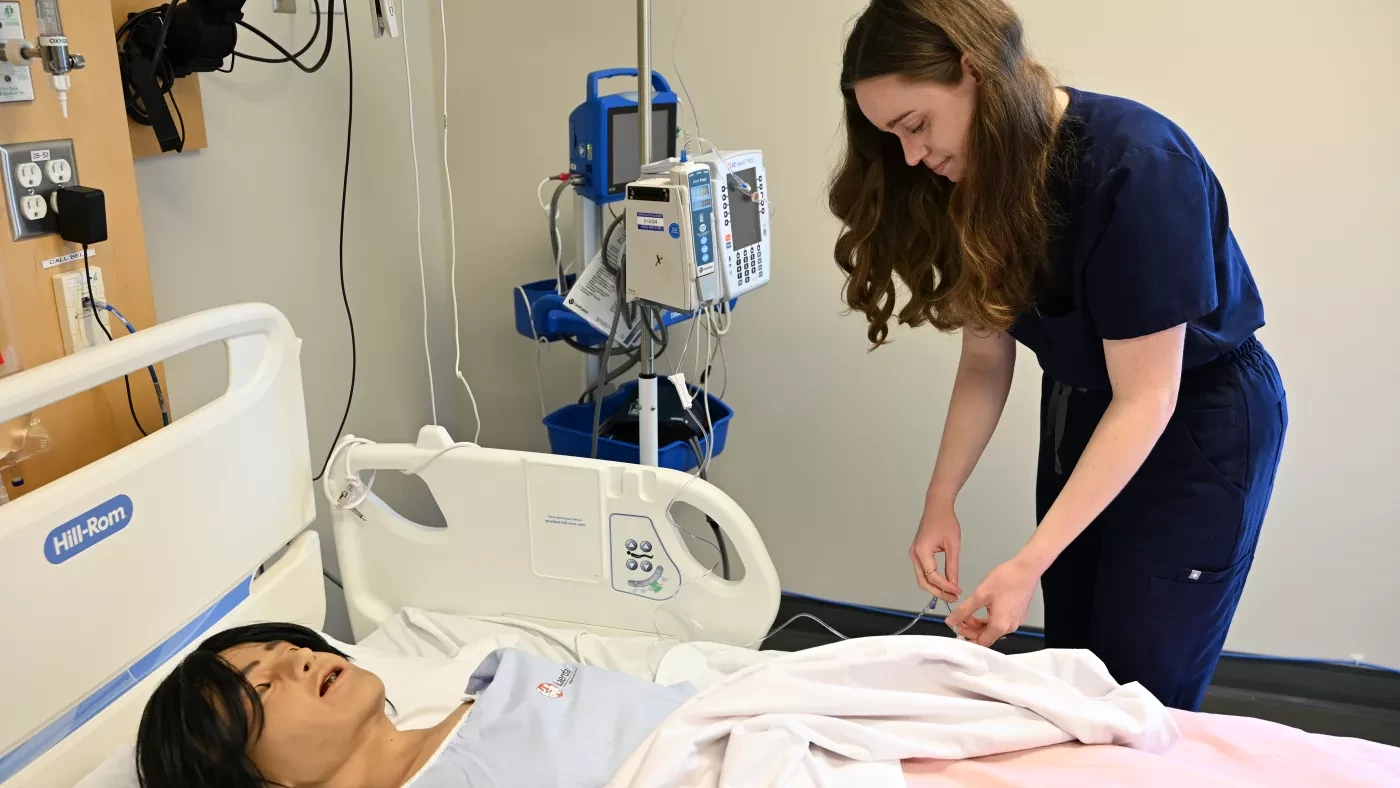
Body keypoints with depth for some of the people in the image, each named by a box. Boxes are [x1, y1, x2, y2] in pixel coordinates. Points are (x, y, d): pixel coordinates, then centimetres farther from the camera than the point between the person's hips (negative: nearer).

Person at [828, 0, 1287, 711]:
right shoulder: (973, 176, -7)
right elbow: (985, 359, -1)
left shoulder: (1136, 166, -27)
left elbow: (1146, 399, -26)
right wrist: (940, 503, -10)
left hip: (1199, 420, -6)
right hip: (1080, 410, 6)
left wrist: (1029, 564, -29)